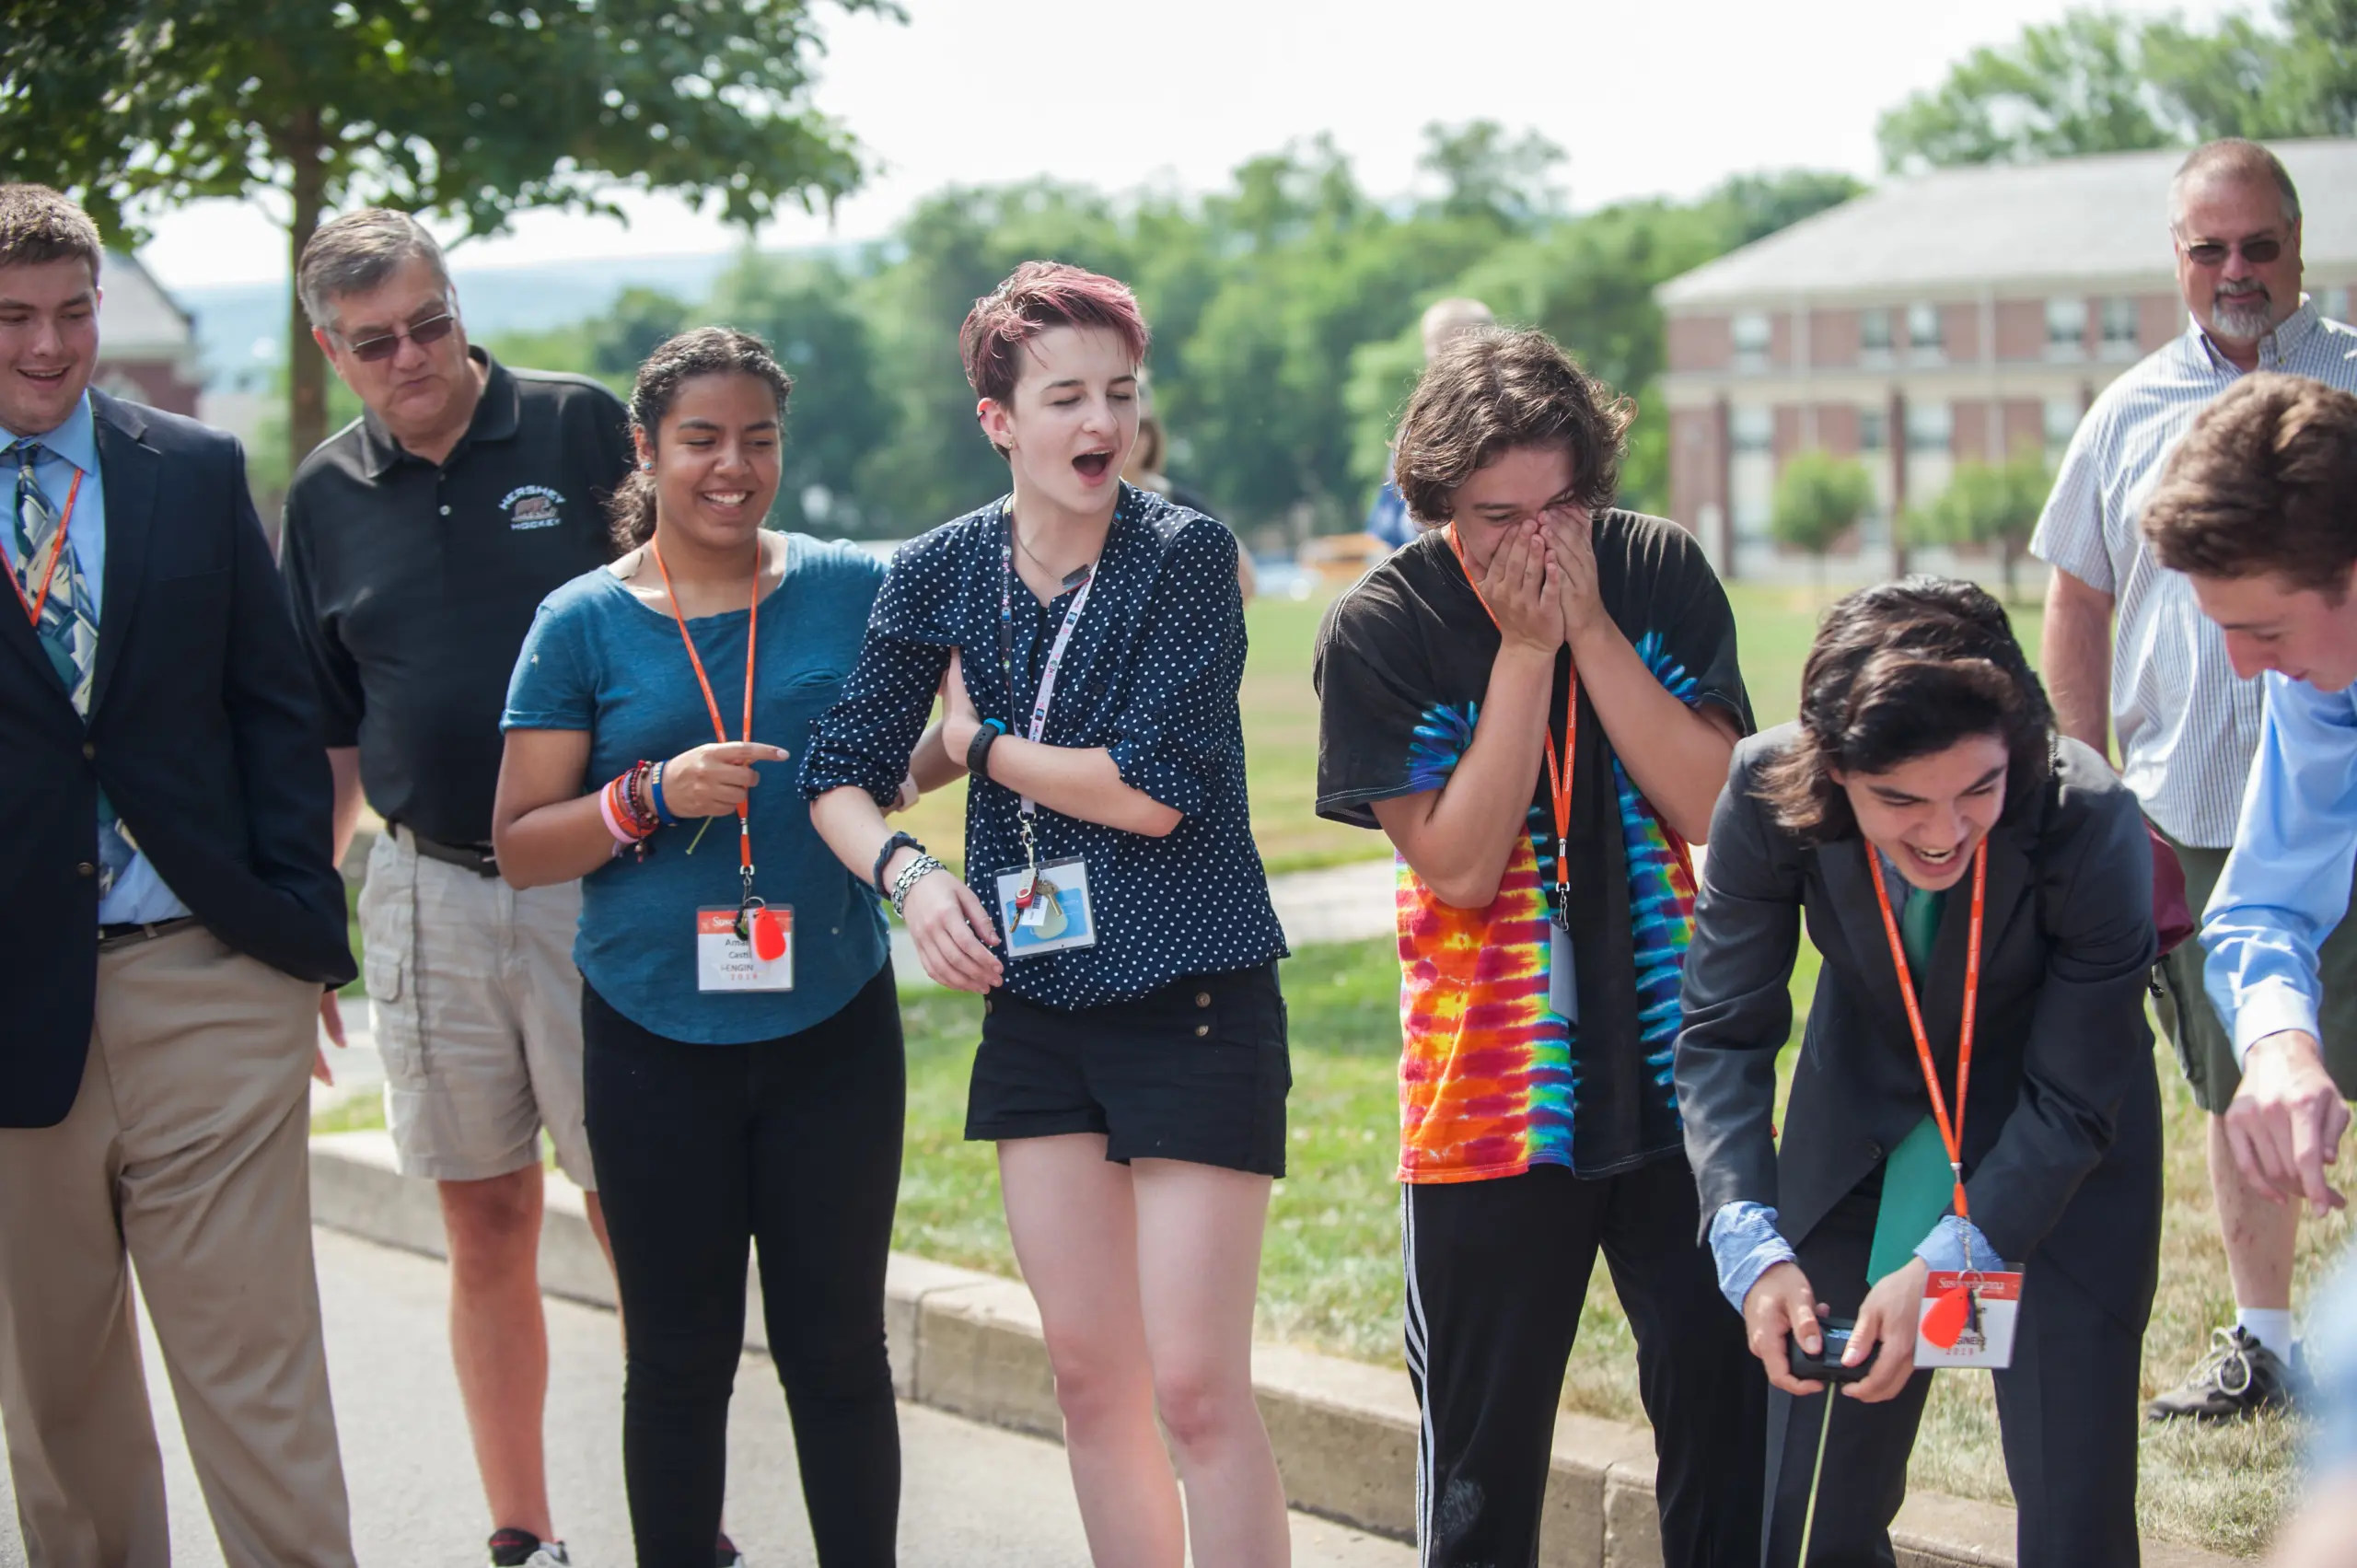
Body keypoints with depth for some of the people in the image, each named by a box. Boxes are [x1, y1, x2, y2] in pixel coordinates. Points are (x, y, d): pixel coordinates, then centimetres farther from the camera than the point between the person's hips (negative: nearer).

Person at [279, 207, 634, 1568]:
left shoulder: (584, 429, -3)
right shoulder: (327, 498, 7)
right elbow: (328, 737, 14)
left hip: (597, 881, -3)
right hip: (426, 895, 3)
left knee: (636, 1219, -1)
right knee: (488, 1227, 10)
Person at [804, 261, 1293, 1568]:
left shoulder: (1185, 555, -11)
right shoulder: (941, 573, 3)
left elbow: (1156, 791, -18)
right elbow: (839, 772, 8)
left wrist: (980, 742, -6)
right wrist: (908, 873, -12)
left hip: (1191, 1003, -5)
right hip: (1037, 1005, 5)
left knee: (1196, 1384, -6)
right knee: (1088, 1371, 12)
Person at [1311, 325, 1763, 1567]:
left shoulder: (1660, 571, -2)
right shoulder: (1380, 628, -9)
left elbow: (1712, 805, -10)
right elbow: (1457, 866, -15)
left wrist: (1589, 625, -16)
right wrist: (1526, 648, -17)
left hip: (1679, 1074, 2)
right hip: (1489, 1095, -2)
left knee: (1727, 1395, 6)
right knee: (1484, 1433, 6)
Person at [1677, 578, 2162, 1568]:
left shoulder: (2091, 824, -31)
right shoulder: (1769, 792, -26)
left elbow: (2072, 1103, -21)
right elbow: (1723, 1034, -16)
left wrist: (1944, 1264, -30)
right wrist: (1751, 1245, -28)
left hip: (2053, 1160, -2)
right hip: (1860, 1128, 2)